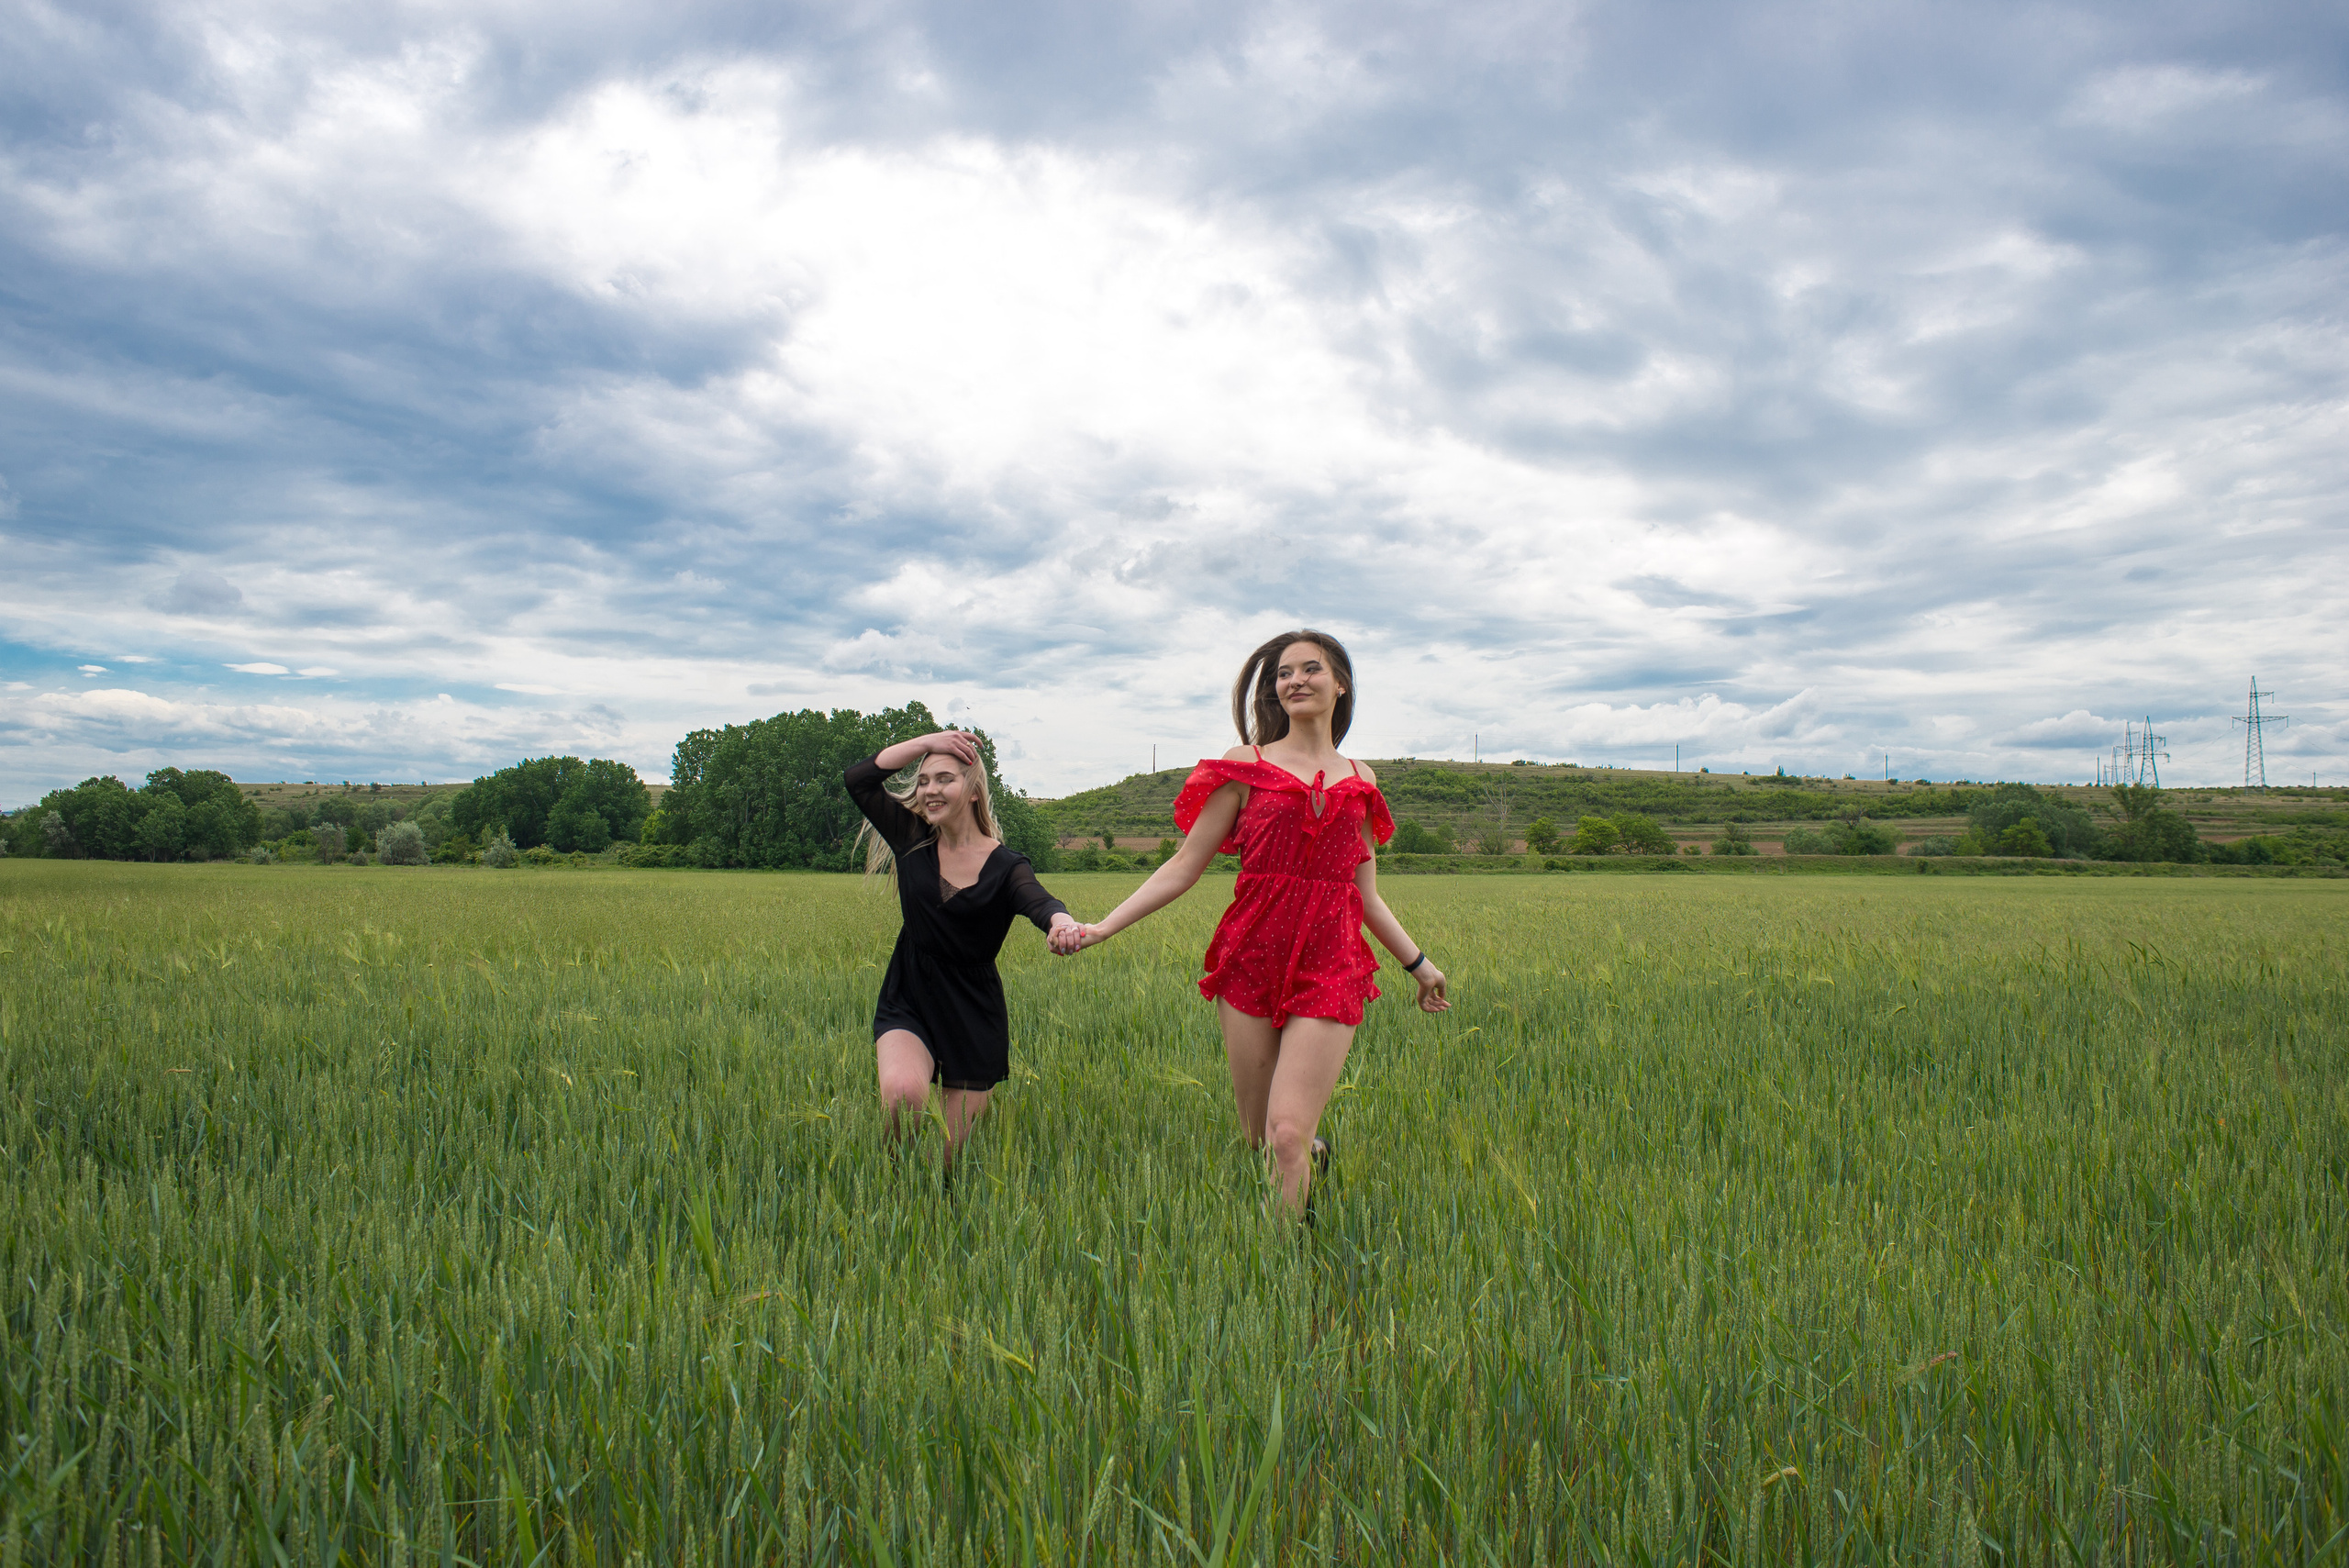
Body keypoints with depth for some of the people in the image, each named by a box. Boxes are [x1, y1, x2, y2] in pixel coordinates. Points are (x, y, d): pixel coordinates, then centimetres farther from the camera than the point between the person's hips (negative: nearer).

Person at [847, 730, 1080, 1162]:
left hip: (973, 1014, -1)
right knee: (902, 1093, -30)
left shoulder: (1006, 866, -9)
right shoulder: (912, 839, 0)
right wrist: (928, 742, -12)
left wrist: (1062, 920, -54)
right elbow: (859, 778, -7)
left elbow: (1038, 901, -30)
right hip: (908, 1003, 1)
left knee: (951, 1157, 4)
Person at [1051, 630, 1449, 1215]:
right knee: (1257, 1140, 9)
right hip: (1252, 962, 0)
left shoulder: (1359, 783, 13)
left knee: (1287, 1133, -14)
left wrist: (1419, 964, 20)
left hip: (1330, 969, 0)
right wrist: (1100, 928, -5)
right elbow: (1183, 867, 3)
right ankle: (1316, 1152, 42)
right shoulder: (1248, 767, 5)